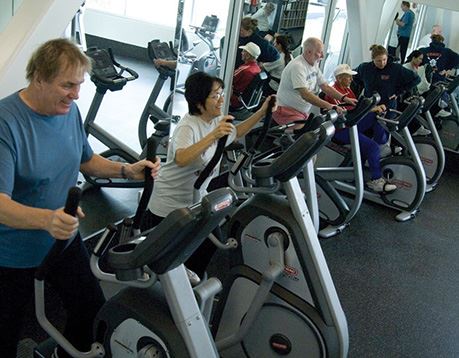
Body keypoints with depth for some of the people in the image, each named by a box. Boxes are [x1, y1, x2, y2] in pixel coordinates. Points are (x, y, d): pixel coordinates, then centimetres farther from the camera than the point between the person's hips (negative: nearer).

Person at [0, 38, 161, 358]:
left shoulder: (70, 110, -4)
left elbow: (85, 160, 12)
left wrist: (127, 171, -5)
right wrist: (47, 219, -53)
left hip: (65, 240, 6)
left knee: (92, 308, 19)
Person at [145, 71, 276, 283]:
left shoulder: (215, 120, -2)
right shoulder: (188, 127, -27)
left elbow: (235, 133, 18)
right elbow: (181, 159, -46)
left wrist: (261, 113, 6)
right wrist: (214, 135, -55)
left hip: (194, 199, 8)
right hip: (168, 207, -8)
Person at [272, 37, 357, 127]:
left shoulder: (314, 65, 10)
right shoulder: (297, 66, -19)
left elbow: (326, 87, 15)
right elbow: (305, 95, -28)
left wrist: (344, 98, 0)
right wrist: (330, 106, -31)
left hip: (303, 114, 9)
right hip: (287, 112, -9)